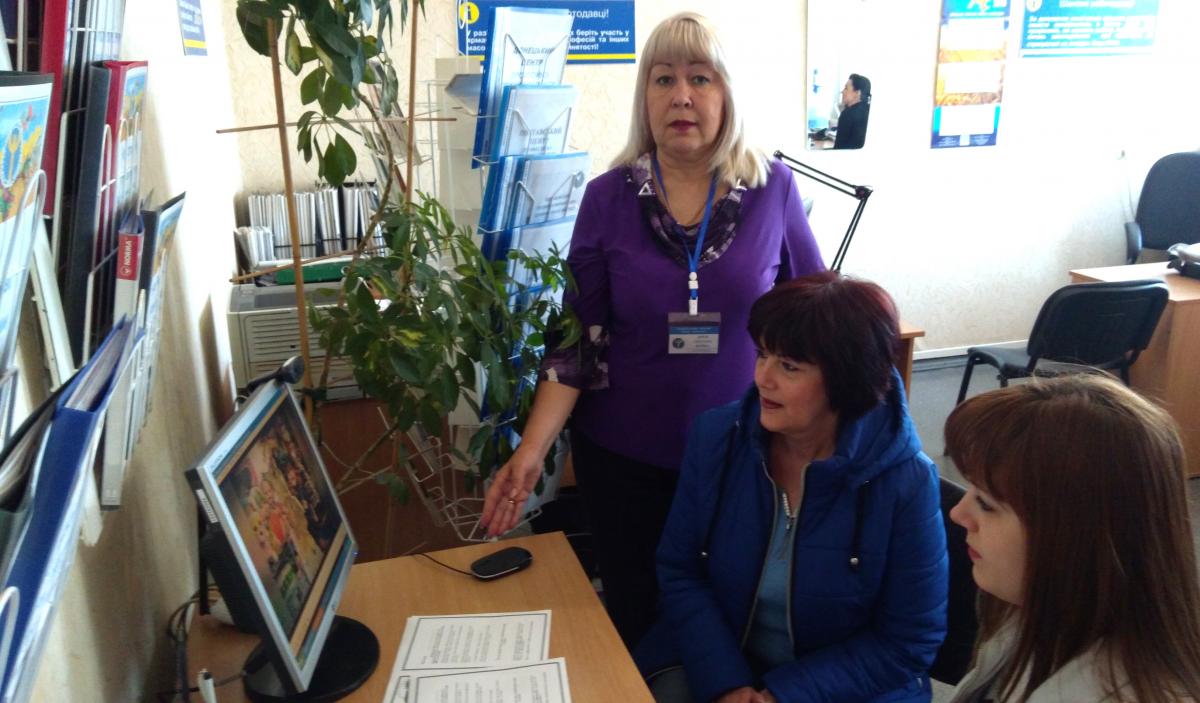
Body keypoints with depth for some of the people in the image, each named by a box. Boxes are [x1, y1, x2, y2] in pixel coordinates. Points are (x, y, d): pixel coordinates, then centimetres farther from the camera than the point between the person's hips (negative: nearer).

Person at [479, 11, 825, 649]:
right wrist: (531, 450, -13)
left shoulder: (772, 189, -5)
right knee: (633, 622, 15)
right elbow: (577, 338, -5)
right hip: (625, 458, 0)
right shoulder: (607, 197, -5)